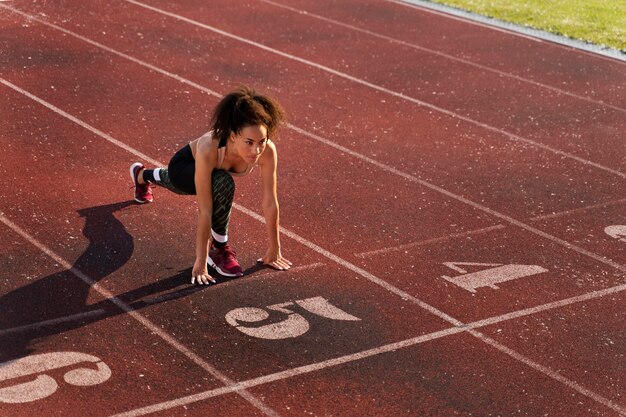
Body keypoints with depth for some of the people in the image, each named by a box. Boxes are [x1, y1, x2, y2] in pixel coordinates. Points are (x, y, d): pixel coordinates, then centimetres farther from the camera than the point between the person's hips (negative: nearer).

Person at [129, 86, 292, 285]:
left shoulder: (267, 150, -38)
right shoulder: (209, 149, -46)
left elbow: (270, 203, -26)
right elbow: (204, 211, -42)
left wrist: (274, 250, -18)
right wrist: (201, 262, -38)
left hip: (215, 169, 5)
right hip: (184, 166, -5)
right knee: (223, 184, -37)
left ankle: (142, 175, 74)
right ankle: (218, 248, -10)